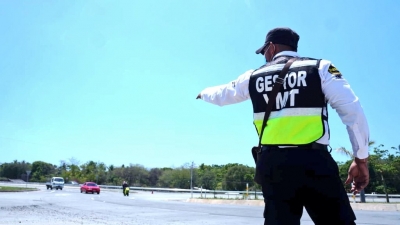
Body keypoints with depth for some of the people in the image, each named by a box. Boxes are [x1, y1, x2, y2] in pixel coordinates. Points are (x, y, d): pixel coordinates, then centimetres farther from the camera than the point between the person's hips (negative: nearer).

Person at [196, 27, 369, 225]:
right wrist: (361, 159, 4)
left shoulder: (253, 76, 14)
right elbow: (353, 111, -3)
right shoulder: (320, 68, 6)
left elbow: (221, 95, 32)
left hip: (272, 162, 3)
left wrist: (204, 93, 55)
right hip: (314, 161, -2)